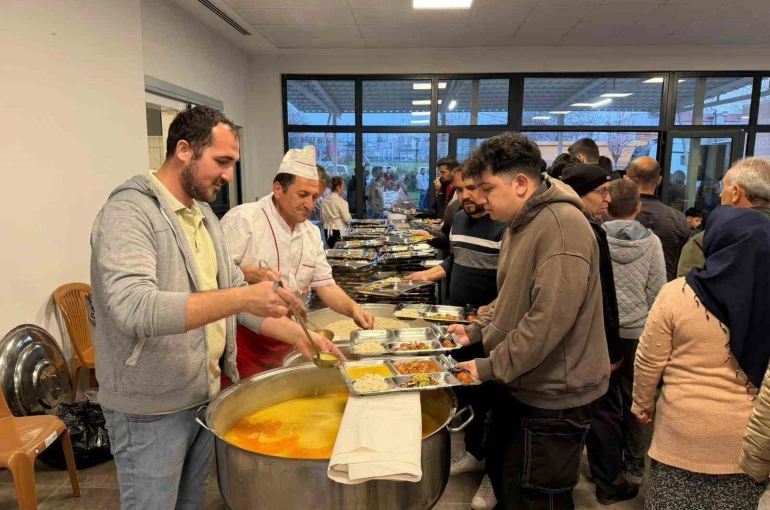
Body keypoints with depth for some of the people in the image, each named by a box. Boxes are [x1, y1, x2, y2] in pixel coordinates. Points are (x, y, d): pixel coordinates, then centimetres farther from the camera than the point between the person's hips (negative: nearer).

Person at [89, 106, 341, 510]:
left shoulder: (203, 213, 8)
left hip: (205, 396, 8)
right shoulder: (129, 212, -18)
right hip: (151, 412, -7)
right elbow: (134, 309, -32)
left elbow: (230, 292, 10)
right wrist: (241, 298, -38)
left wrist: (296, 334, -1)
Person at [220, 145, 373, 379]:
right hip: (243, 338, -6)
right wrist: (252, 274, -30)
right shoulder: (243, 219, -13)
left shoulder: (311, 233, 7)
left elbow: (324, 285, 8)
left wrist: (353, 309, -8)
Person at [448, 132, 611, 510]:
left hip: (552, 397, -9)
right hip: (520, 384, 9)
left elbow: (550, 317, -30)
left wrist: (492, 367, -22)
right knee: (502, 473, 23)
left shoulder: (562, 226, -24)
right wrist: (477, 330, 8)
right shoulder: (522, 224, 9)